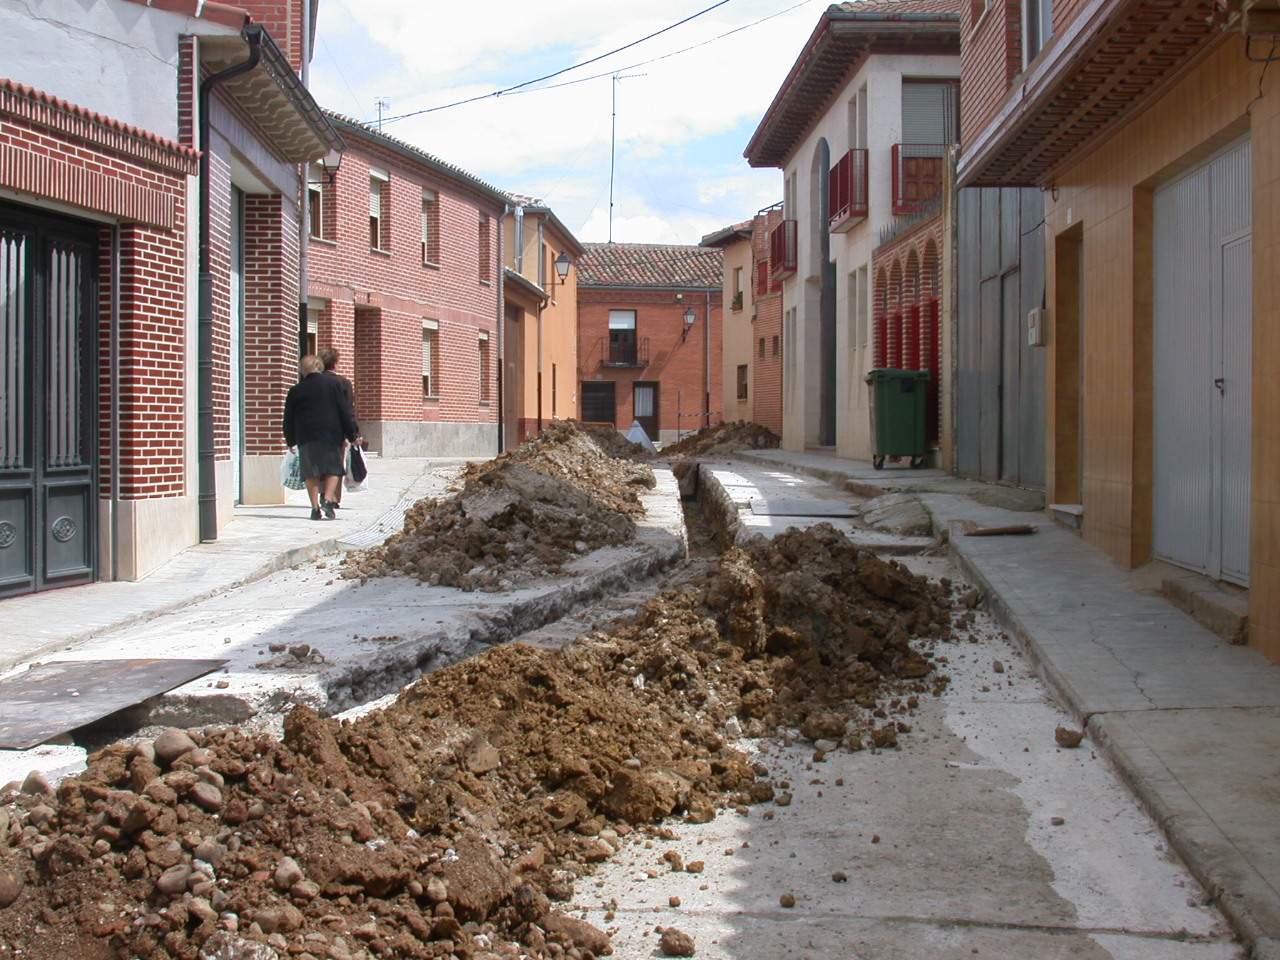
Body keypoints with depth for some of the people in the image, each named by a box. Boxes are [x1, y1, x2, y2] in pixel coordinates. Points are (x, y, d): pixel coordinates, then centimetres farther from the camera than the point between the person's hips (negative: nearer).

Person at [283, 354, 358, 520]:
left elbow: (288, 418, 11)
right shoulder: (334, 384, 1)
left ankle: (316, 508, 1)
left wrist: (290, 441, 22)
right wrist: (353, 433, 5)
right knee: (333, 469, 7)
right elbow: (346, 410, -1)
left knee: (311, 473, 6)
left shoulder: (295, 390, 5)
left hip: (306, 437, 1)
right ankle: (327, 500, -11)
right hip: (331, 434, -1)